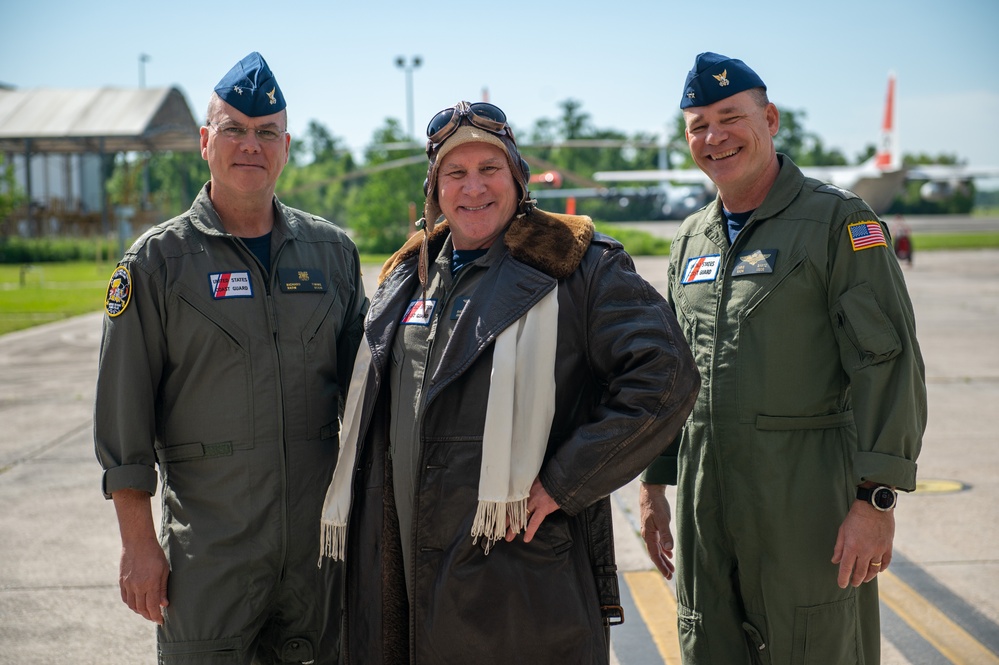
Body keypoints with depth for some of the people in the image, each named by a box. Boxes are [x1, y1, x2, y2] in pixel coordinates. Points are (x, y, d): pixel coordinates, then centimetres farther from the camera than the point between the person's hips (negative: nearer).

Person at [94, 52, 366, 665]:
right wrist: (139, 543, -6)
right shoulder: (158, 259, -1)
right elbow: (124, 414, -3)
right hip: (208, 546, -3)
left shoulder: (332, 250, 8)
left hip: (321, 534, 3)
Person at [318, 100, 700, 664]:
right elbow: (369, 410, 26)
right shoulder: (406, 278, 15)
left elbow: (665, 378, -14)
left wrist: (563, 481, -16)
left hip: (523, 569, -5)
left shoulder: (578, 266, -4)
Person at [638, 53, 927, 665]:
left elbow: (887, 365, -11)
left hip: (808, 498, -6)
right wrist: (654, 484, 16)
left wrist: (876, 497, -16)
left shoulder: (839, 221, -5)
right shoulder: (692, 238, 15)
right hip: (705, 498, 6)